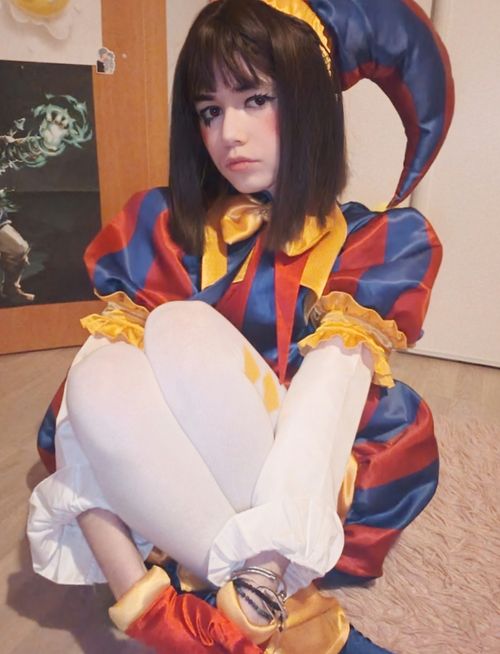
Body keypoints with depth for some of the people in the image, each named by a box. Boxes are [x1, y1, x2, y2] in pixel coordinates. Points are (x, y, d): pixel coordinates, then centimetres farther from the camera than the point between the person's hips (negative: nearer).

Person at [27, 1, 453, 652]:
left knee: (182, 330, -26)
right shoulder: (159, 227, 4)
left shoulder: (378, 241, -1)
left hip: (310, 500, -2)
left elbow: (330, 399, -16)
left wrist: (266, 562, -29)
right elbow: (92, 388, -7)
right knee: (102, 379, -27)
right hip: (164, 486, 3)